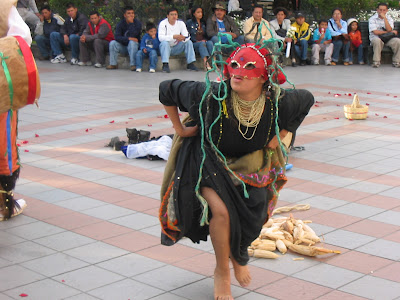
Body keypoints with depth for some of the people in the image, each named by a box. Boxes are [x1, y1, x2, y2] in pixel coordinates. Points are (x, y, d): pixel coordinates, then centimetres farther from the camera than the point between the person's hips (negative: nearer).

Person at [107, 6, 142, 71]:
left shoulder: (137, 23, -10)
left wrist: (131, 23, -25)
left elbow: (133, 36, -23)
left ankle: (133, 65, -38)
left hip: (134, 46, -3)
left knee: (132, 42, -35)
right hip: (123, 47, 3)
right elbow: (117, 37, -15)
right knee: (112, 43, -21)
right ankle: (113, 64, -15)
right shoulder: (121, 23, -2)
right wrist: (128, 38, -28)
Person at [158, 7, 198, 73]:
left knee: (189, 42, -14)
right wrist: (173, 36, -40)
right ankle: (165, 65, -36)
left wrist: (183, 38, -33)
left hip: (176, 48, 4)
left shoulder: (181, 23, -2)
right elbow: (160, 37, -28)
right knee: (164, 42, -35)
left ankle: (190, 64, -10)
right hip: (166, 48, -4)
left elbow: (187, 36, -7)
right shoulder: (163, 23, -14)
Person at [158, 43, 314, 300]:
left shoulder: (277, 103, -23)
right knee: (221, 211, -24)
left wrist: (281, 135, -2)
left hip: (248, 164, 3)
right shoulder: (209, 96, -31)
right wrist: (179, 128, -10)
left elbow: (306, 99, 1)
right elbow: (166, 89, -15)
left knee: (251, 216, -5)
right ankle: (222, 273, 7)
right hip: (208, 161, -3)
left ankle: (238, 255, 37)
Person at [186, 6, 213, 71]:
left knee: (210, 43, -30)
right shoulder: (189, 22, 8)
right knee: (202, 43, -36)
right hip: (194, 44, -3)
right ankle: (206, 63, -56)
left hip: (204, 41, 3)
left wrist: (205, 39, -1)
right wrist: (196, 41, -10)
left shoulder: (203, 22, 21)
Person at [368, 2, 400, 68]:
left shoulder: (389, 18, 9)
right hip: (376, 38, -3)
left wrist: (384, 18, -15)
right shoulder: (372, 19, -2)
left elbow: (389, 29, -10)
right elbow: (375, 32, -14)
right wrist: (389, 32, -8)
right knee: (377, 40, -39)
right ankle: (376, 62, -28)